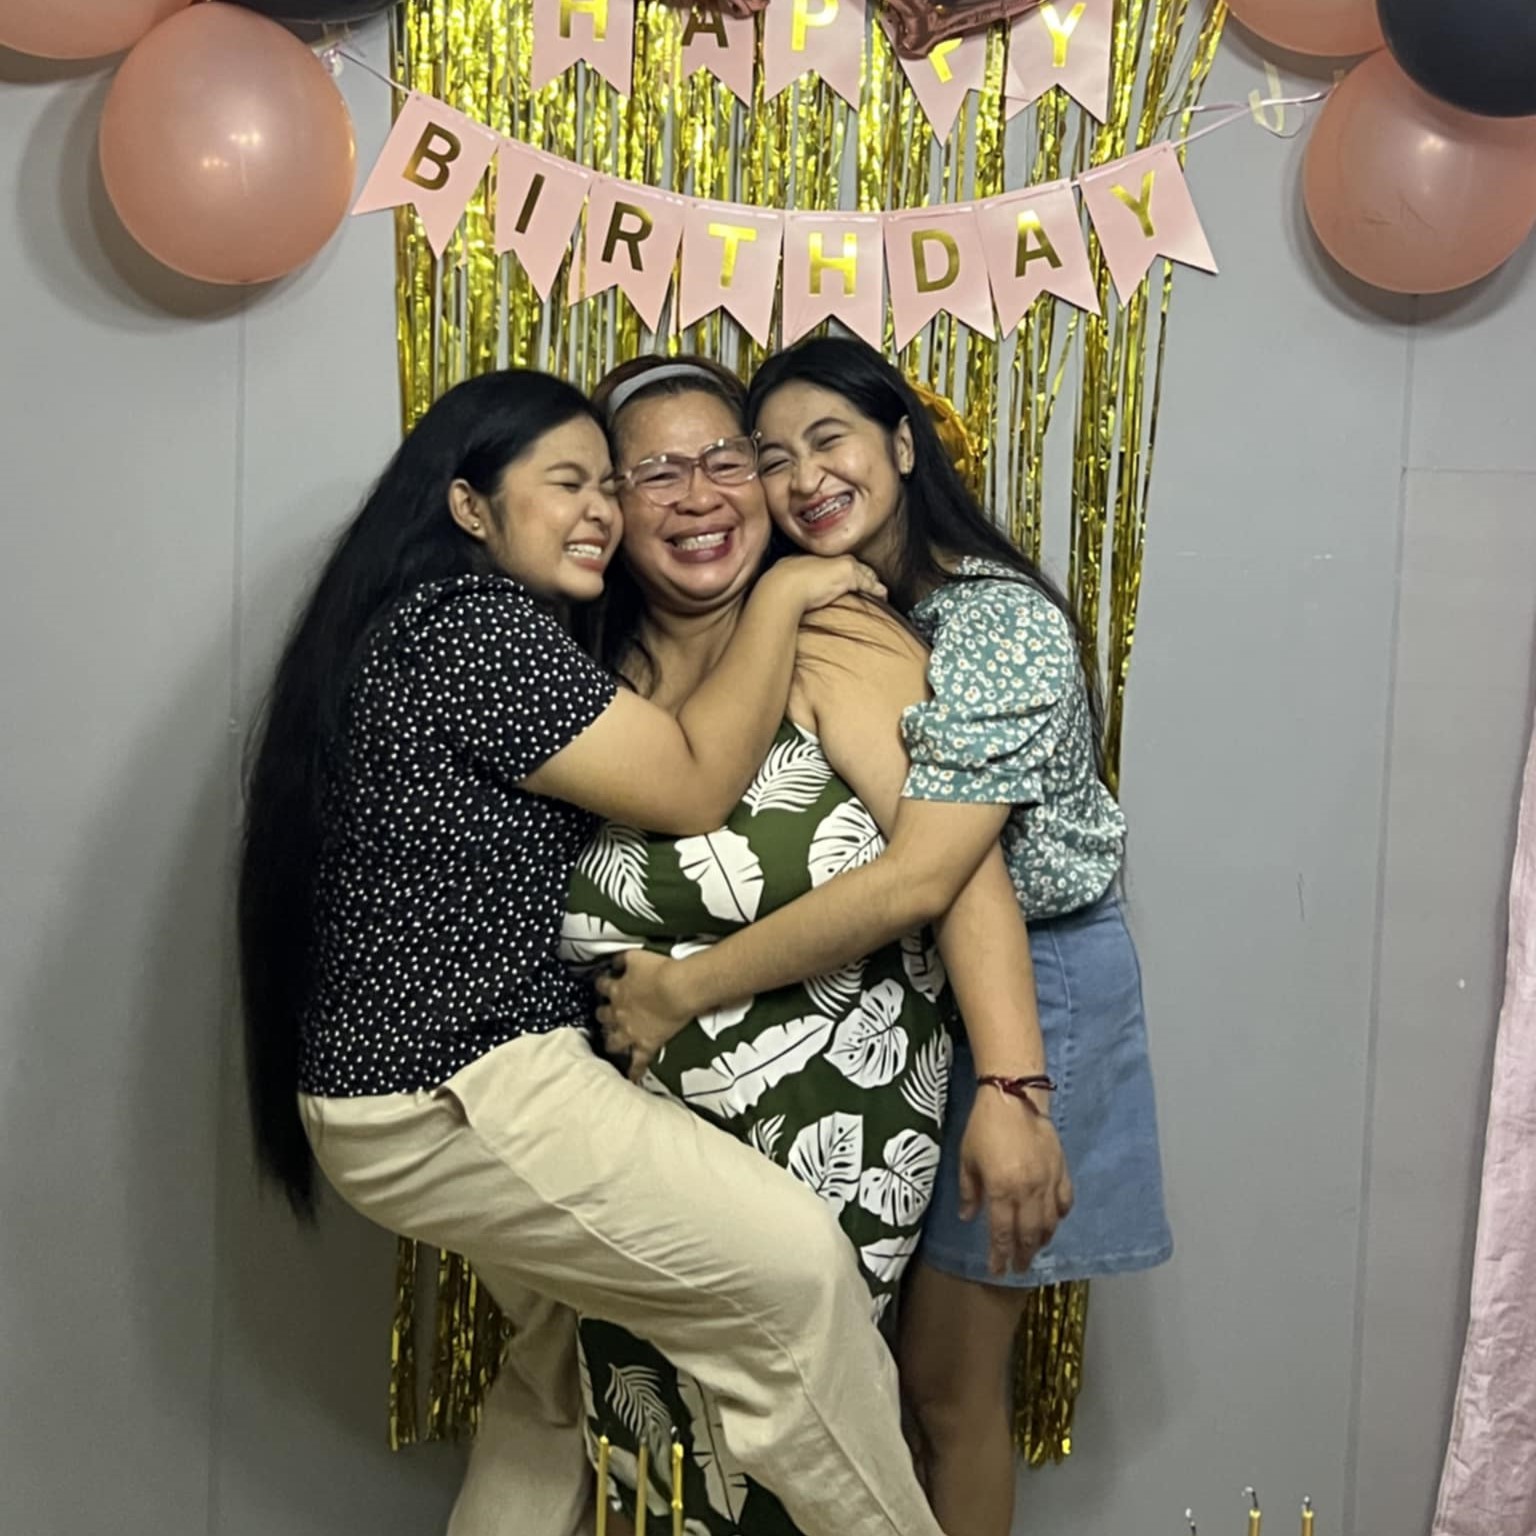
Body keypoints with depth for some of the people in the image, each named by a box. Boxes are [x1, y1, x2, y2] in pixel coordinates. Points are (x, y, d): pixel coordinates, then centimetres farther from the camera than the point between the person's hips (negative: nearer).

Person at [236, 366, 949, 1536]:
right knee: (794, 1265, -11)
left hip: (424, 1079, 11)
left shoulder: (430, 626, 17)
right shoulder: (474, 628, -16)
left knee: (568, 1370, 21)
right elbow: (692, 788, -16)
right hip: (447, 1099, -11)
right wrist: (780, 600, -7)